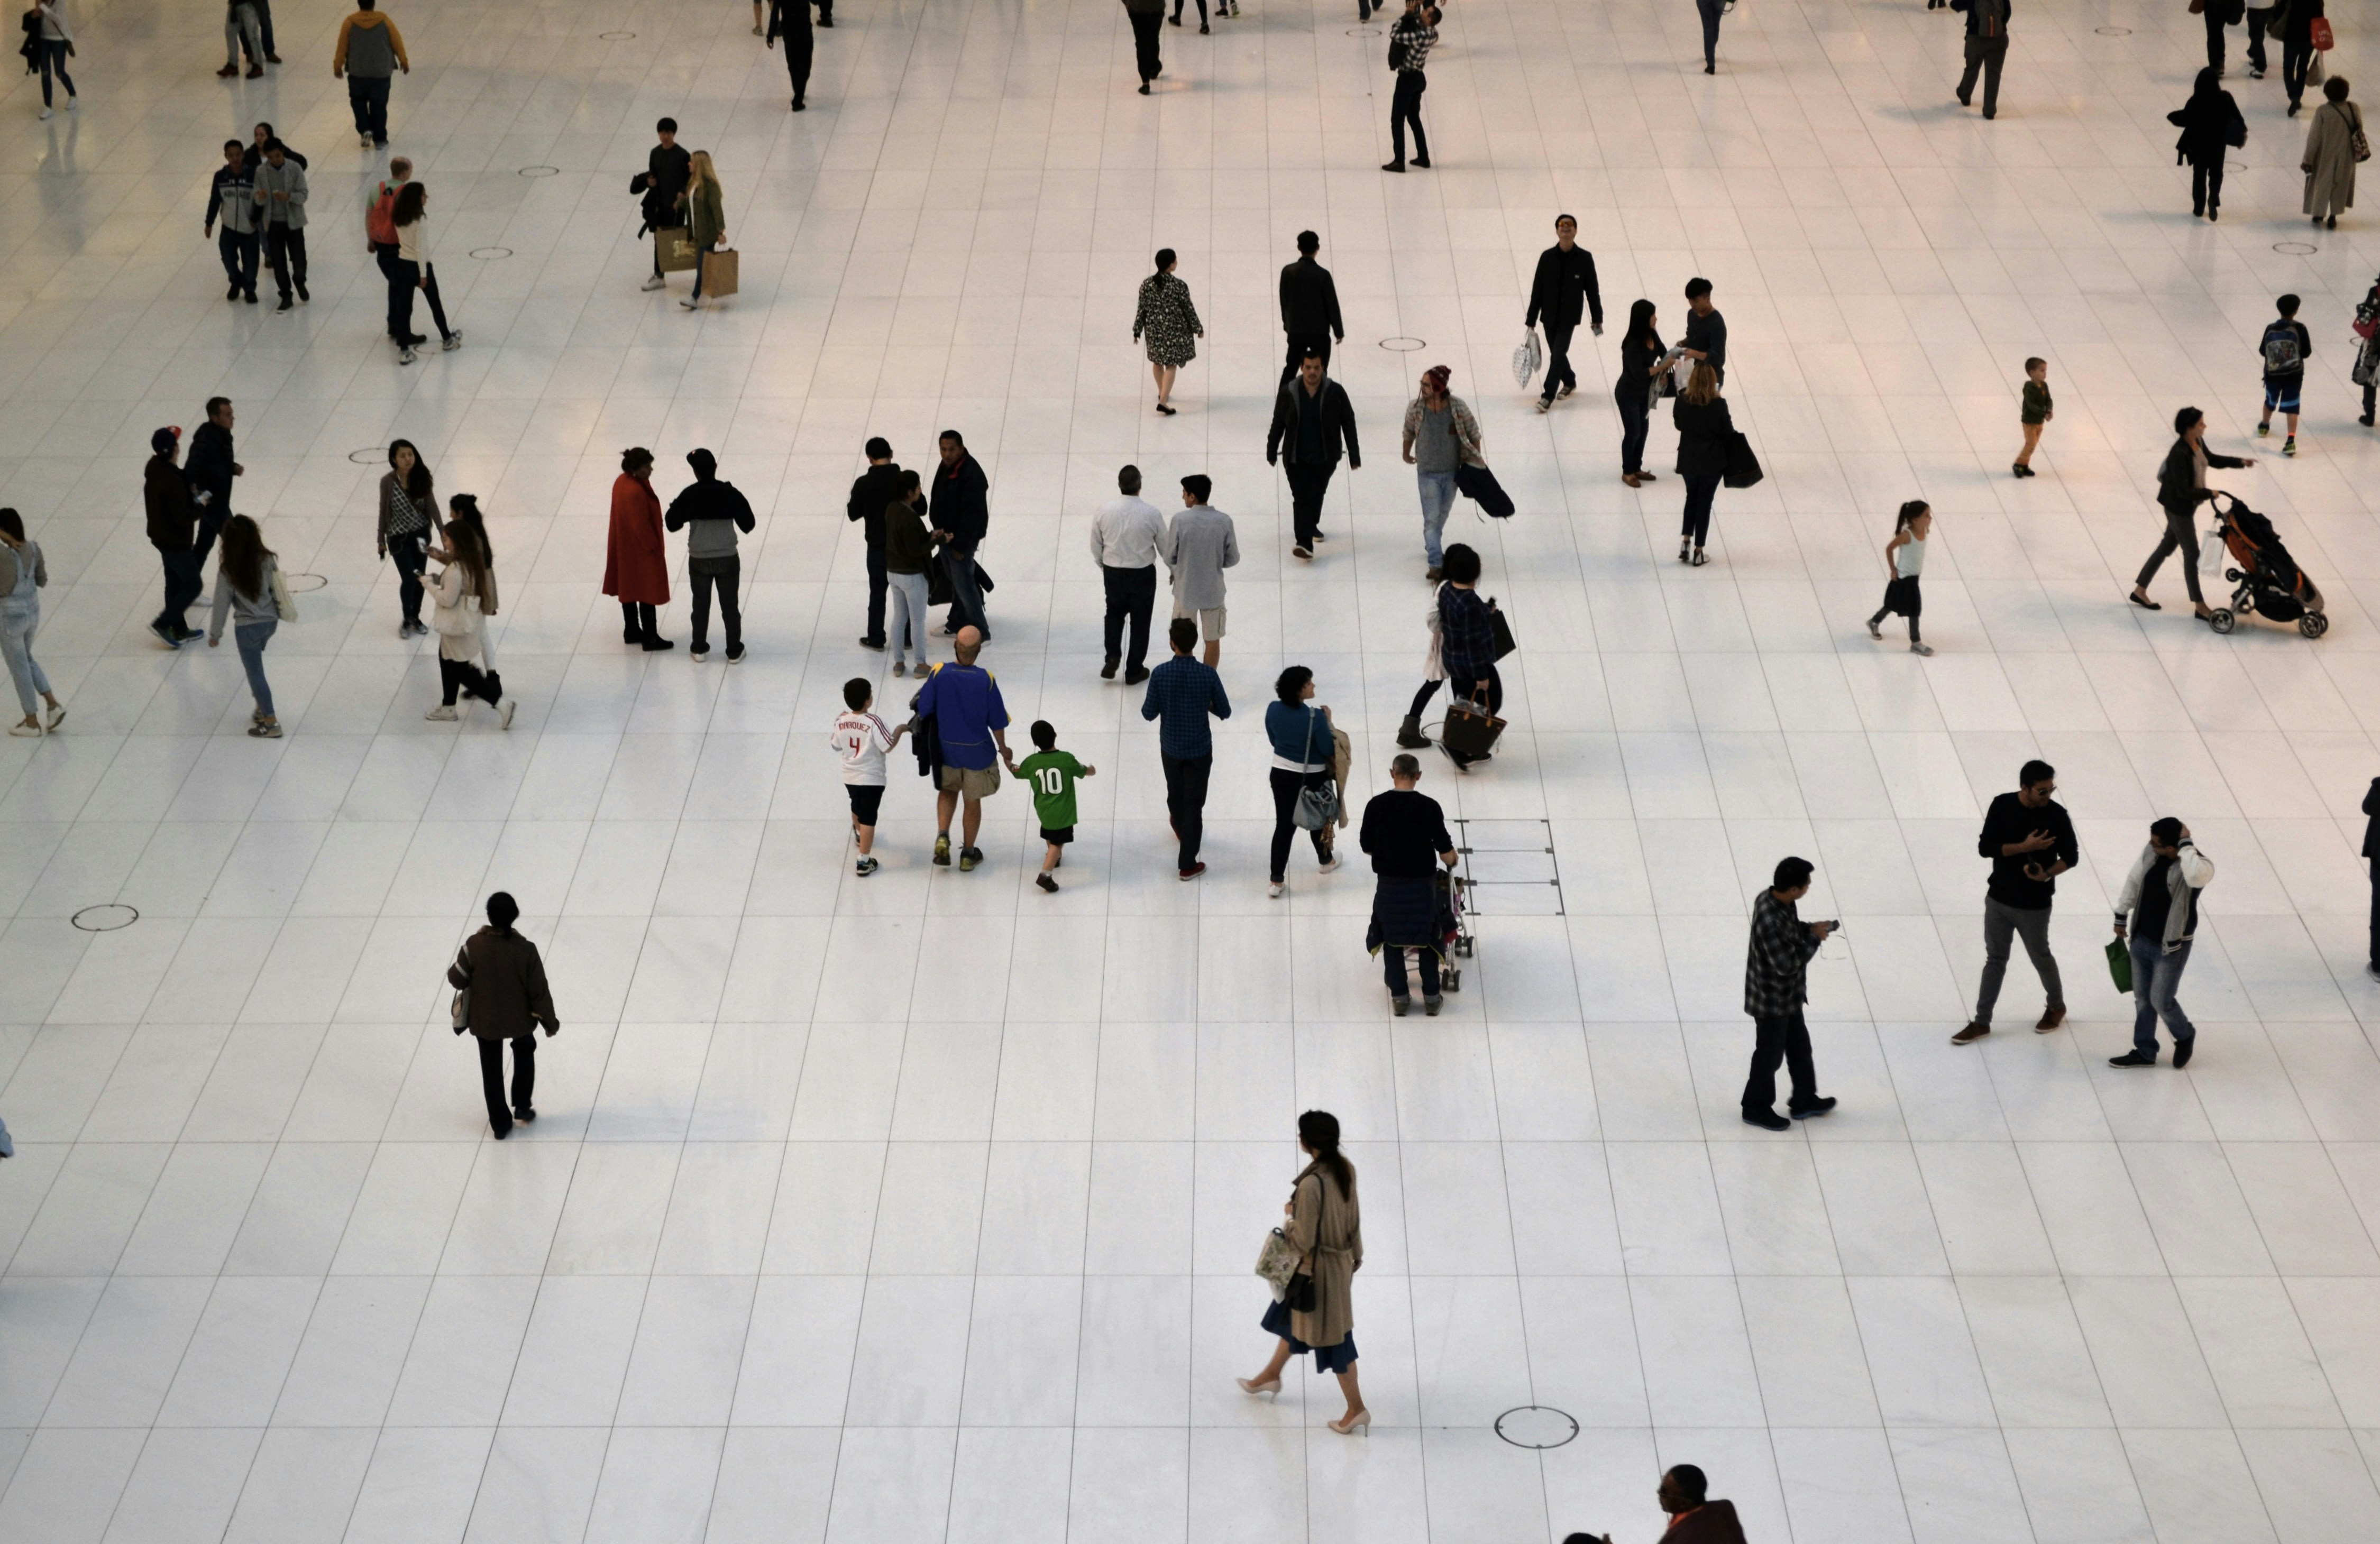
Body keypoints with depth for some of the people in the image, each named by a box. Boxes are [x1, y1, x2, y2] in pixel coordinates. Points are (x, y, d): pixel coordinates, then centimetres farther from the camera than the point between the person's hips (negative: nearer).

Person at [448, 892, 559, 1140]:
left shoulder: (474, 945, -23)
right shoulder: (525, 949, -25)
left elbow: (457, 980, -10)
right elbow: (539, 990, -16)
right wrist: (550, 1021, -1)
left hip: (485, 1020, 0)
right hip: (519, 1018, 0)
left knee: (492, 1070, 20)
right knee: (525, 1054, 32)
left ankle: (500, 1124, 29)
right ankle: (522, 1107, 37)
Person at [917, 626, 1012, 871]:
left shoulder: (939, 674, -18)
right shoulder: (986, 680, -20)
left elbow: (923, 712, -10)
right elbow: (997, 722, -11)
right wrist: (1003, 749, 7)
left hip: (946, 748, 1)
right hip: (978, 751, -1)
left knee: (948, 790, 28)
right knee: (973, 801, 18)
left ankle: (943, 835, 8)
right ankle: (968, 853, 30)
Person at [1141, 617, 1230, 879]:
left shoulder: (1160, 674, -19)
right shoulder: (1208, 674, -19)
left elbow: (1149, 713, -11)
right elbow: (1225, 712, -8)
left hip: (1170, 748, 2)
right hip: (1200, 749, -1)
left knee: (1175, 795, 27)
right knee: (1194, 804, 7)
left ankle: (1182, 832, 54)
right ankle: (1187, 864, 9)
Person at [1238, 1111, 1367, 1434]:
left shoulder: (1311, 1184, -34)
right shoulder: (1346, 1169, -9)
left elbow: (1303, 1240, -27)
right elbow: (1353, 1217, 5)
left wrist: (1290, 1216, -8)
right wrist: (1356, 1253, 18)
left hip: (1319, 1269, -9)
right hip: (1340, 1260, 9)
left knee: (1331, 1336, 8)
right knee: (1294, 1316, 28)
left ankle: (1356, 1409, 20)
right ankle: (1271, 1376, 49)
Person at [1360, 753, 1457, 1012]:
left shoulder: (1376, 805, -9)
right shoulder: (1429, 807, -13)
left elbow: (1366, 846, 1)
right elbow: (1447, 854, -12)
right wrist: (1453, 859, 12)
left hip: (1389, 884, 1)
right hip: (1422, 883, -1)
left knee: (1392, 940, 15)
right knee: (1428, 939, 15)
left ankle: (1399, 998, 17)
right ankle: (1431, 997, 20)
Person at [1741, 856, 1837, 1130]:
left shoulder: (1773, 899, -7)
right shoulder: (1770, 920, -37)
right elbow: (1787, 964, -32)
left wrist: (1809, 928, -4)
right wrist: (1814, 939, -20)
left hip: (1788, 995, 9)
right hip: (1771, 999, -9)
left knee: (1799, 1046, 24)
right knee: (1770, 1055, 11)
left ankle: (1804, 1101, 41)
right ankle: (1757, 1110, 30)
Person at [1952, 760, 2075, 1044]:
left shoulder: (2057, 815, -15)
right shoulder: (2002, 806, -10)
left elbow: (2071, 856, -6)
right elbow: (1985, 848, -13)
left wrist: (2048, 874, -25)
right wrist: (2024, 847, -24)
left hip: (2034, 905, -2)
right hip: (1998, 899, 2)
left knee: (2040, 957, 15)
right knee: (1995, 959, 12)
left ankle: (2057, 1007, 41)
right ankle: (1982, 1022, 21)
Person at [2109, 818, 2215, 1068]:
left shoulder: (2199, 863, -25)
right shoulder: (2150, 853, -8)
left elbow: (2196, 876, -51)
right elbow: (2133, 881, 7)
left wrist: (2185, 844, -39)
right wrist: (2121, 917, 13)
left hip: (2172, 947, -6)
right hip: (2142, 939, 6)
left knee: (2161, 1001, 3)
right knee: (2142, 998, 16)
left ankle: (2185, 1036, 34)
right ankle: (2144, 1052, 31)